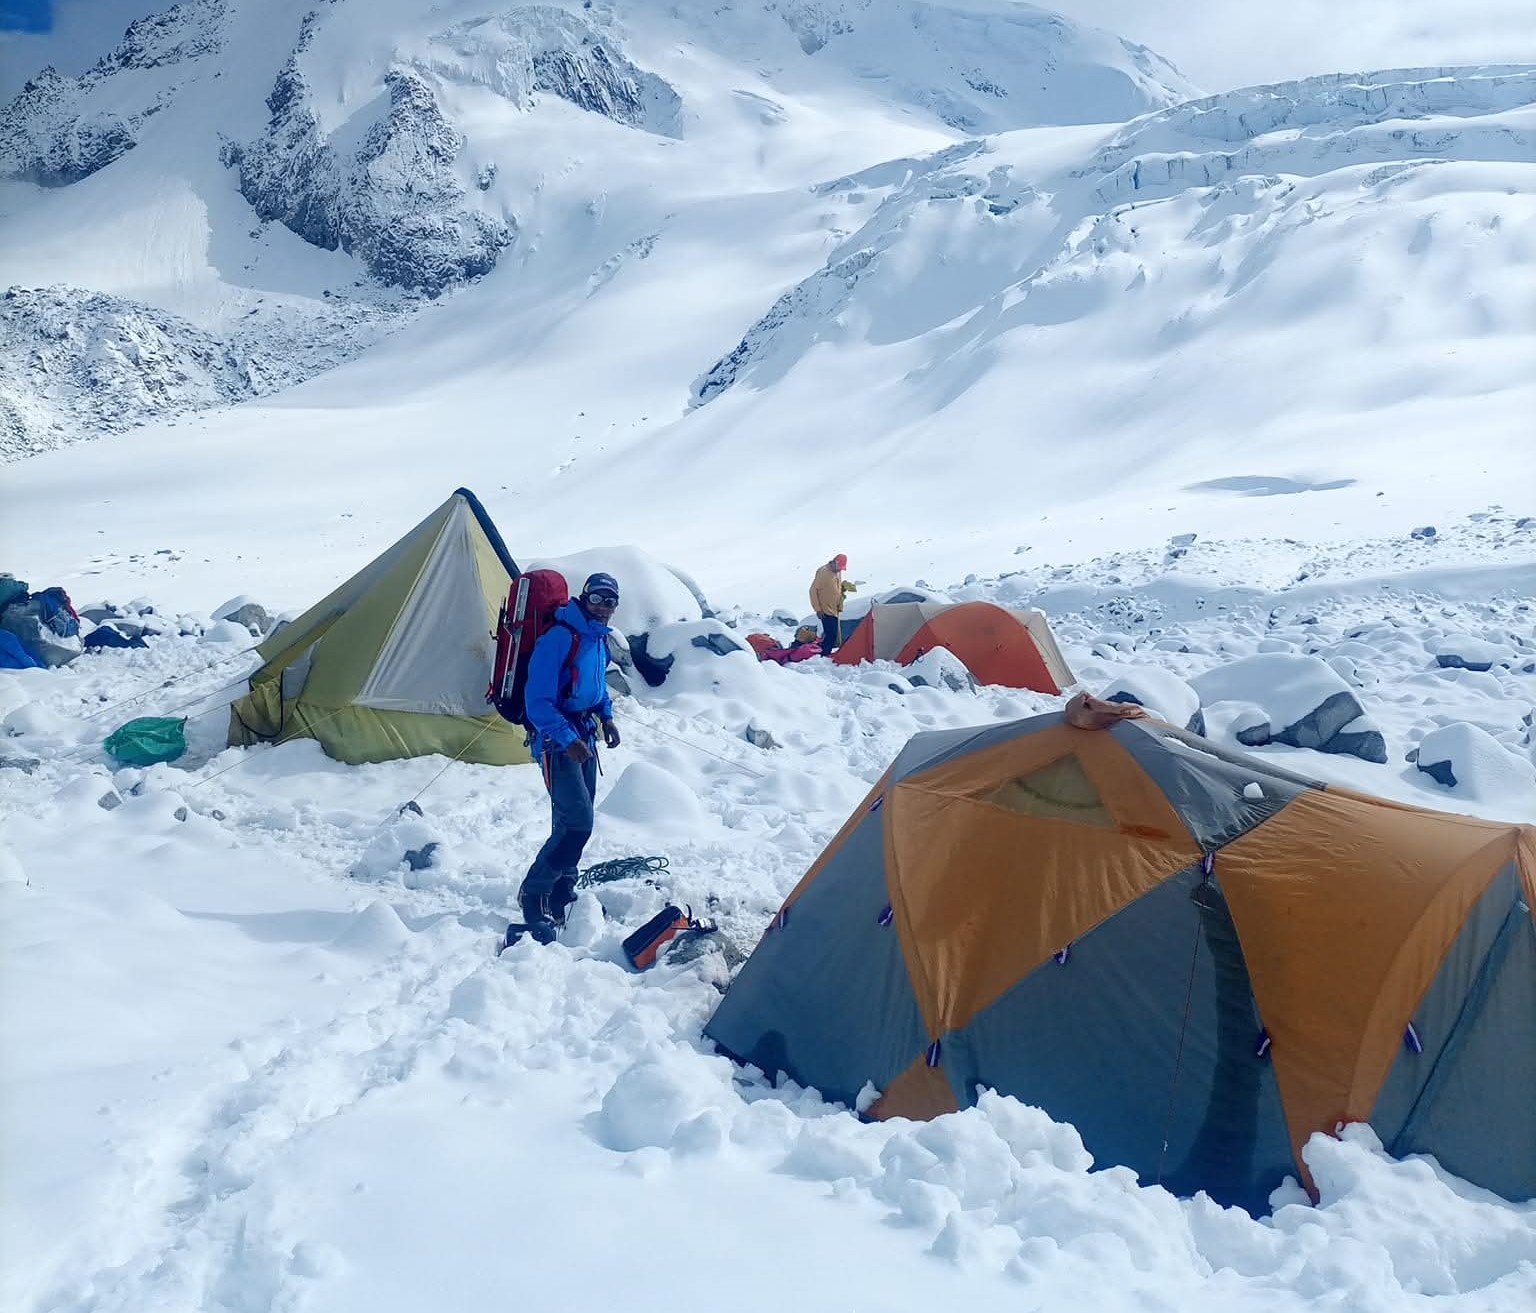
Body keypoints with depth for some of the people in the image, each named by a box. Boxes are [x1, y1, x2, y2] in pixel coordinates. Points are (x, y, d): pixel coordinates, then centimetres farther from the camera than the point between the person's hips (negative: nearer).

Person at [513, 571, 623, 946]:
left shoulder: (600, 639, 8)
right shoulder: (559, 638, -20)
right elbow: (539, 701, -22)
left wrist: (606, 715, 12)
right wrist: (567, 740, -30)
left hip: (584, 735, 9)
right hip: (556, 739, -9)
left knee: (574, 821, 11)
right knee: (576, 822, -14)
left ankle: (560, 896, 22)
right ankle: (533, 894, 0)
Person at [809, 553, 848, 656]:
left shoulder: (838, 573, 10)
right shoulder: (823, 572, -15)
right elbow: (813, 590, -14)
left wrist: (843, 589, 3)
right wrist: (818, 609, -15)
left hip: (835, 610, 8)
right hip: (826, 610, -8)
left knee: (833, 634, 9)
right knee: (831, 634, -14)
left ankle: (826, 653, 17)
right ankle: (824, 654, -8)